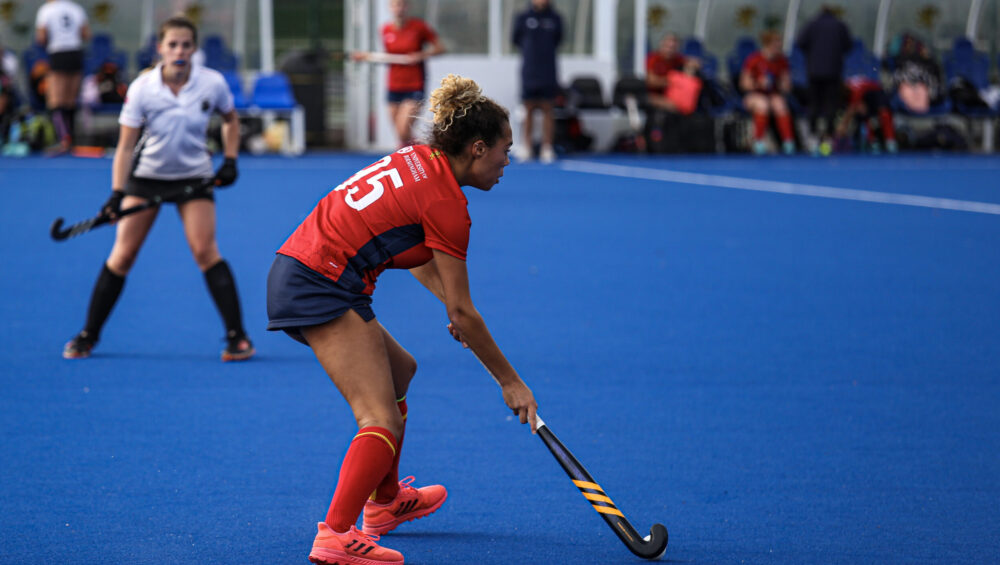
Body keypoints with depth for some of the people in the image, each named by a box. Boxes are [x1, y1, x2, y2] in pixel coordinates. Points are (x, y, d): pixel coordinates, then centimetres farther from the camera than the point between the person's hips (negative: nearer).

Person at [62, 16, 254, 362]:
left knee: (205, 250, -14)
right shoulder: (142, 88, -16)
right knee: (123, 254, -1)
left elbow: (230, 120, 9)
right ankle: (88, 335, 11)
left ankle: (237, 336, -7)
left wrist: (230, 160, -2)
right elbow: (126, 146, -13)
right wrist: (117, 193, -21)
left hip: (194, 176, 0)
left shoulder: (212, 83, -13)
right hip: (147, 175, 0)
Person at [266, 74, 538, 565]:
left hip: (292, 272, 10)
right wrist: (510, 382, 2)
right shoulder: (446, 203, -12)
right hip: (321, 288, -10)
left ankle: (384, 501, 40)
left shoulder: (418, 161, 13)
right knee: (383, 421, -15)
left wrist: (453, 306, 12)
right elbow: (463, 313, -7)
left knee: (398, 370, 27)